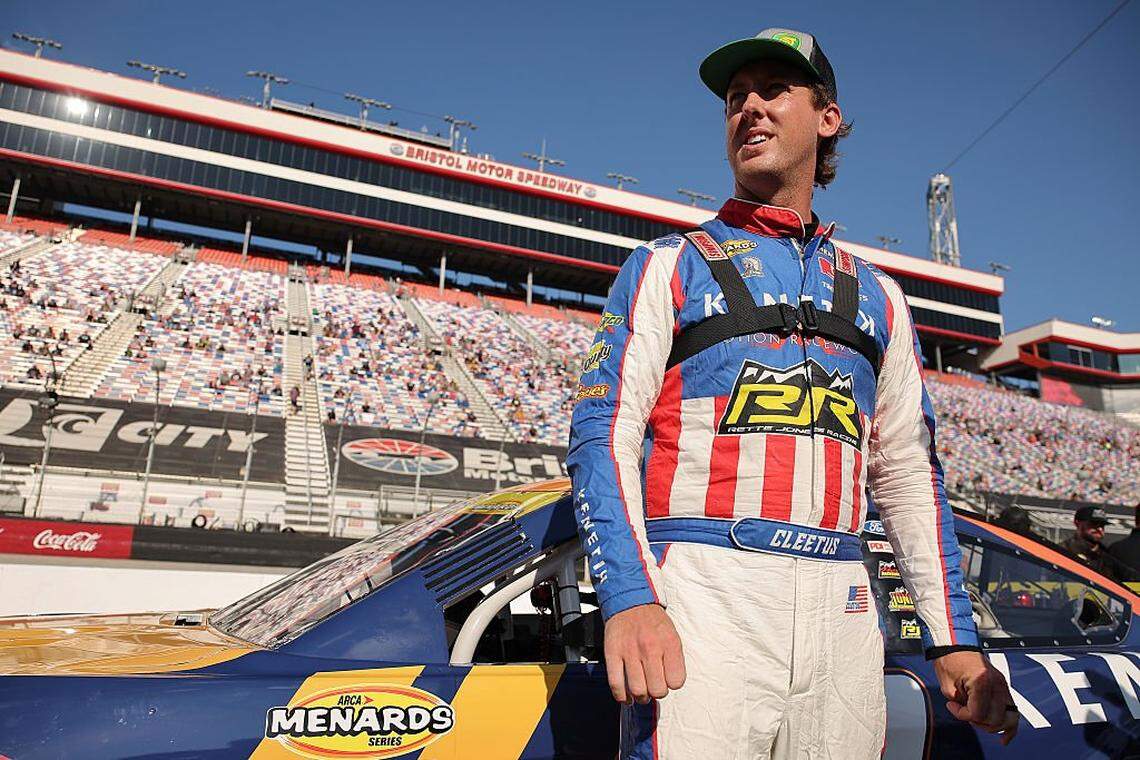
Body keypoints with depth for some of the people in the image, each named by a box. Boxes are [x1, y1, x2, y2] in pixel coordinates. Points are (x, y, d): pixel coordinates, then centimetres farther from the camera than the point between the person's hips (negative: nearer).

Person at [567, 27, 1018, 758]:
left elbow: (910, 473, 18)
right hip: (701, 597, -3)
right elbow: (604, 433, -4)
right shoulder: (670, 266, 7)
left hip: (841, 613, 4)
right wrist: (629, 599, -17)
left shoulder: (877, 294, 18)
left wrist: (955, 638, 11)